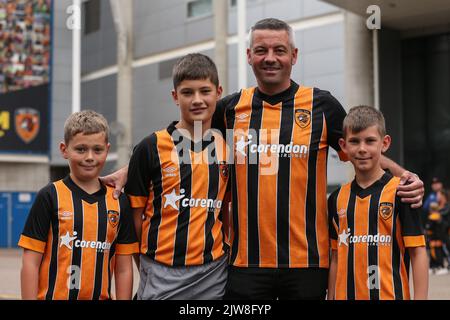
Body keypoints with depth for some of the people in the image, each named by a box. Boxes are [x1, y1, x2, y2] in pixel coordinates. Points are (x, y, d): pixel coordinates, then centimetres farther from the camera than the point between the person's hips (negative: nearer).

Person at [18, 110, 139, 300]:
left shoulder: (119, 202, 6)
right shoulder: (50, 196, -3)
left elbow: (124, 269, 7)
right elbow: (30, 263, -4)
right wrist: (30, 297, -9)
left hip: (101, 296, 3)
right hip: (55, 295, -2)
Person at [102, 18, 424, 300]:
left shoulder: (321, 105, 2)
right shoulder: (231, 108, 7)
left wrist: (404, 176, -6)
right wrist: (128, 170, 11)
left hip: (307, 260, -1)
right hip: (246, 260, 1)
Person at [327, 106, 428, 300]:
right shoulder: (337, 198, 9)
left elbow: (418, 252, -6)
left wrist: (420, 298, -12)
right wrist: (331, 297, 11)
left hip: (390, 294, -4)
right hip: (346, 294, 4)